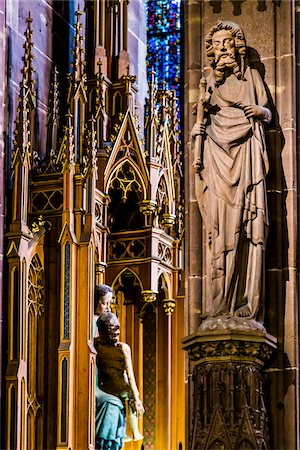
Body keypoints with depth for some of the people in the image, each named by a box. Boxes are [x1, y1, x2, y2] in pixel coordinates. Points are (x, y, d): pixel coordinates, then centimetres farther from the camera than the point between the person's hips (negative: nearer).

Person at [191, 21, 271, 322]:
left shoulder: (251, 76, 16)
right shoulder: (209, 81, 17)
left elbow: (267, 113, 15)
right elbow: (203, 117, 16)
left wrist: (261, 111, -7)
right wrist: (197, 129, -5)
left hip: (245, 150, 0)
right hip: (217, 151, 0)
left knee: (248, 222, -10)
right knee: (221, 223, -10)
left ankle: (248, 302, -12)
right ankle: (222, 303, -12)